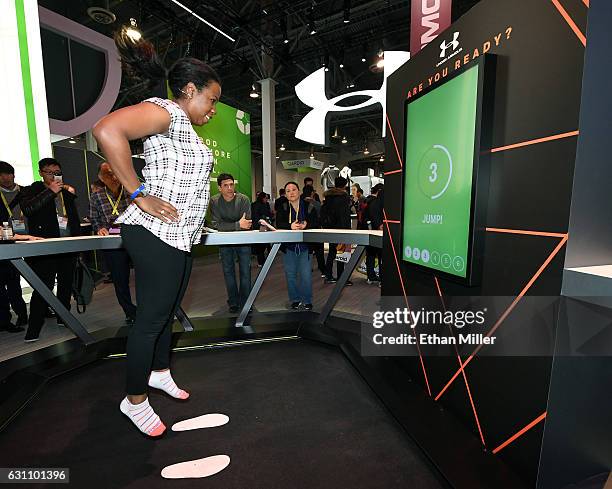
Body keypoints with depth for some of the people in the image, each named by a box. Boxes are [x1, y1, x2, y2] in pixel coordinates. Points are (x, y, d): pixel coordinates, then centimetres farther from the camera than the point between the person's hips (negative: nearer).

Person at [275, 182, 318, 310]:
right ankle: (295, 299, 25)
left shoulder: (309, 207, 0)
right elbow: (278, 224, -12)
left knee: (306, 275, 1)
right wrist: (290, 226, -31)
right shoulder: (283, 208, 3)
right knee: (290, 275, 8)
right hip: (288, 247, 2)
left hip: (305, 246, -1)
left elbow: (316, 223, -6)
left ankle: (307, 300, 18)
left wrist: (306, 225, -26)